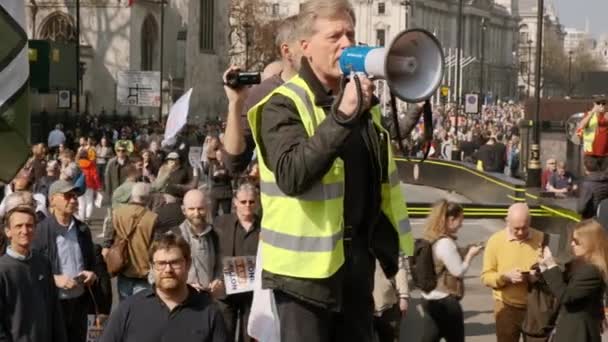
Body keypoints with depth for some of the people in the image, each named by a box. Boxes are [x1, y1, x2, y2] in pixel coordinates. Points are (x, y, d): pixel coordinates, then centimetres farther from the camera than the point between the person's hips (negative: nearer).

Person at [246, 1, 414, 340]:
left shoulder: (361, 99, 13)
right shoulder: (284, 105, -11)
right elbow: (291, 175, -27)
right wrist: (342, 114, -30)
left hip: (359, 254, 7)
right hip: (309, 260, -7)